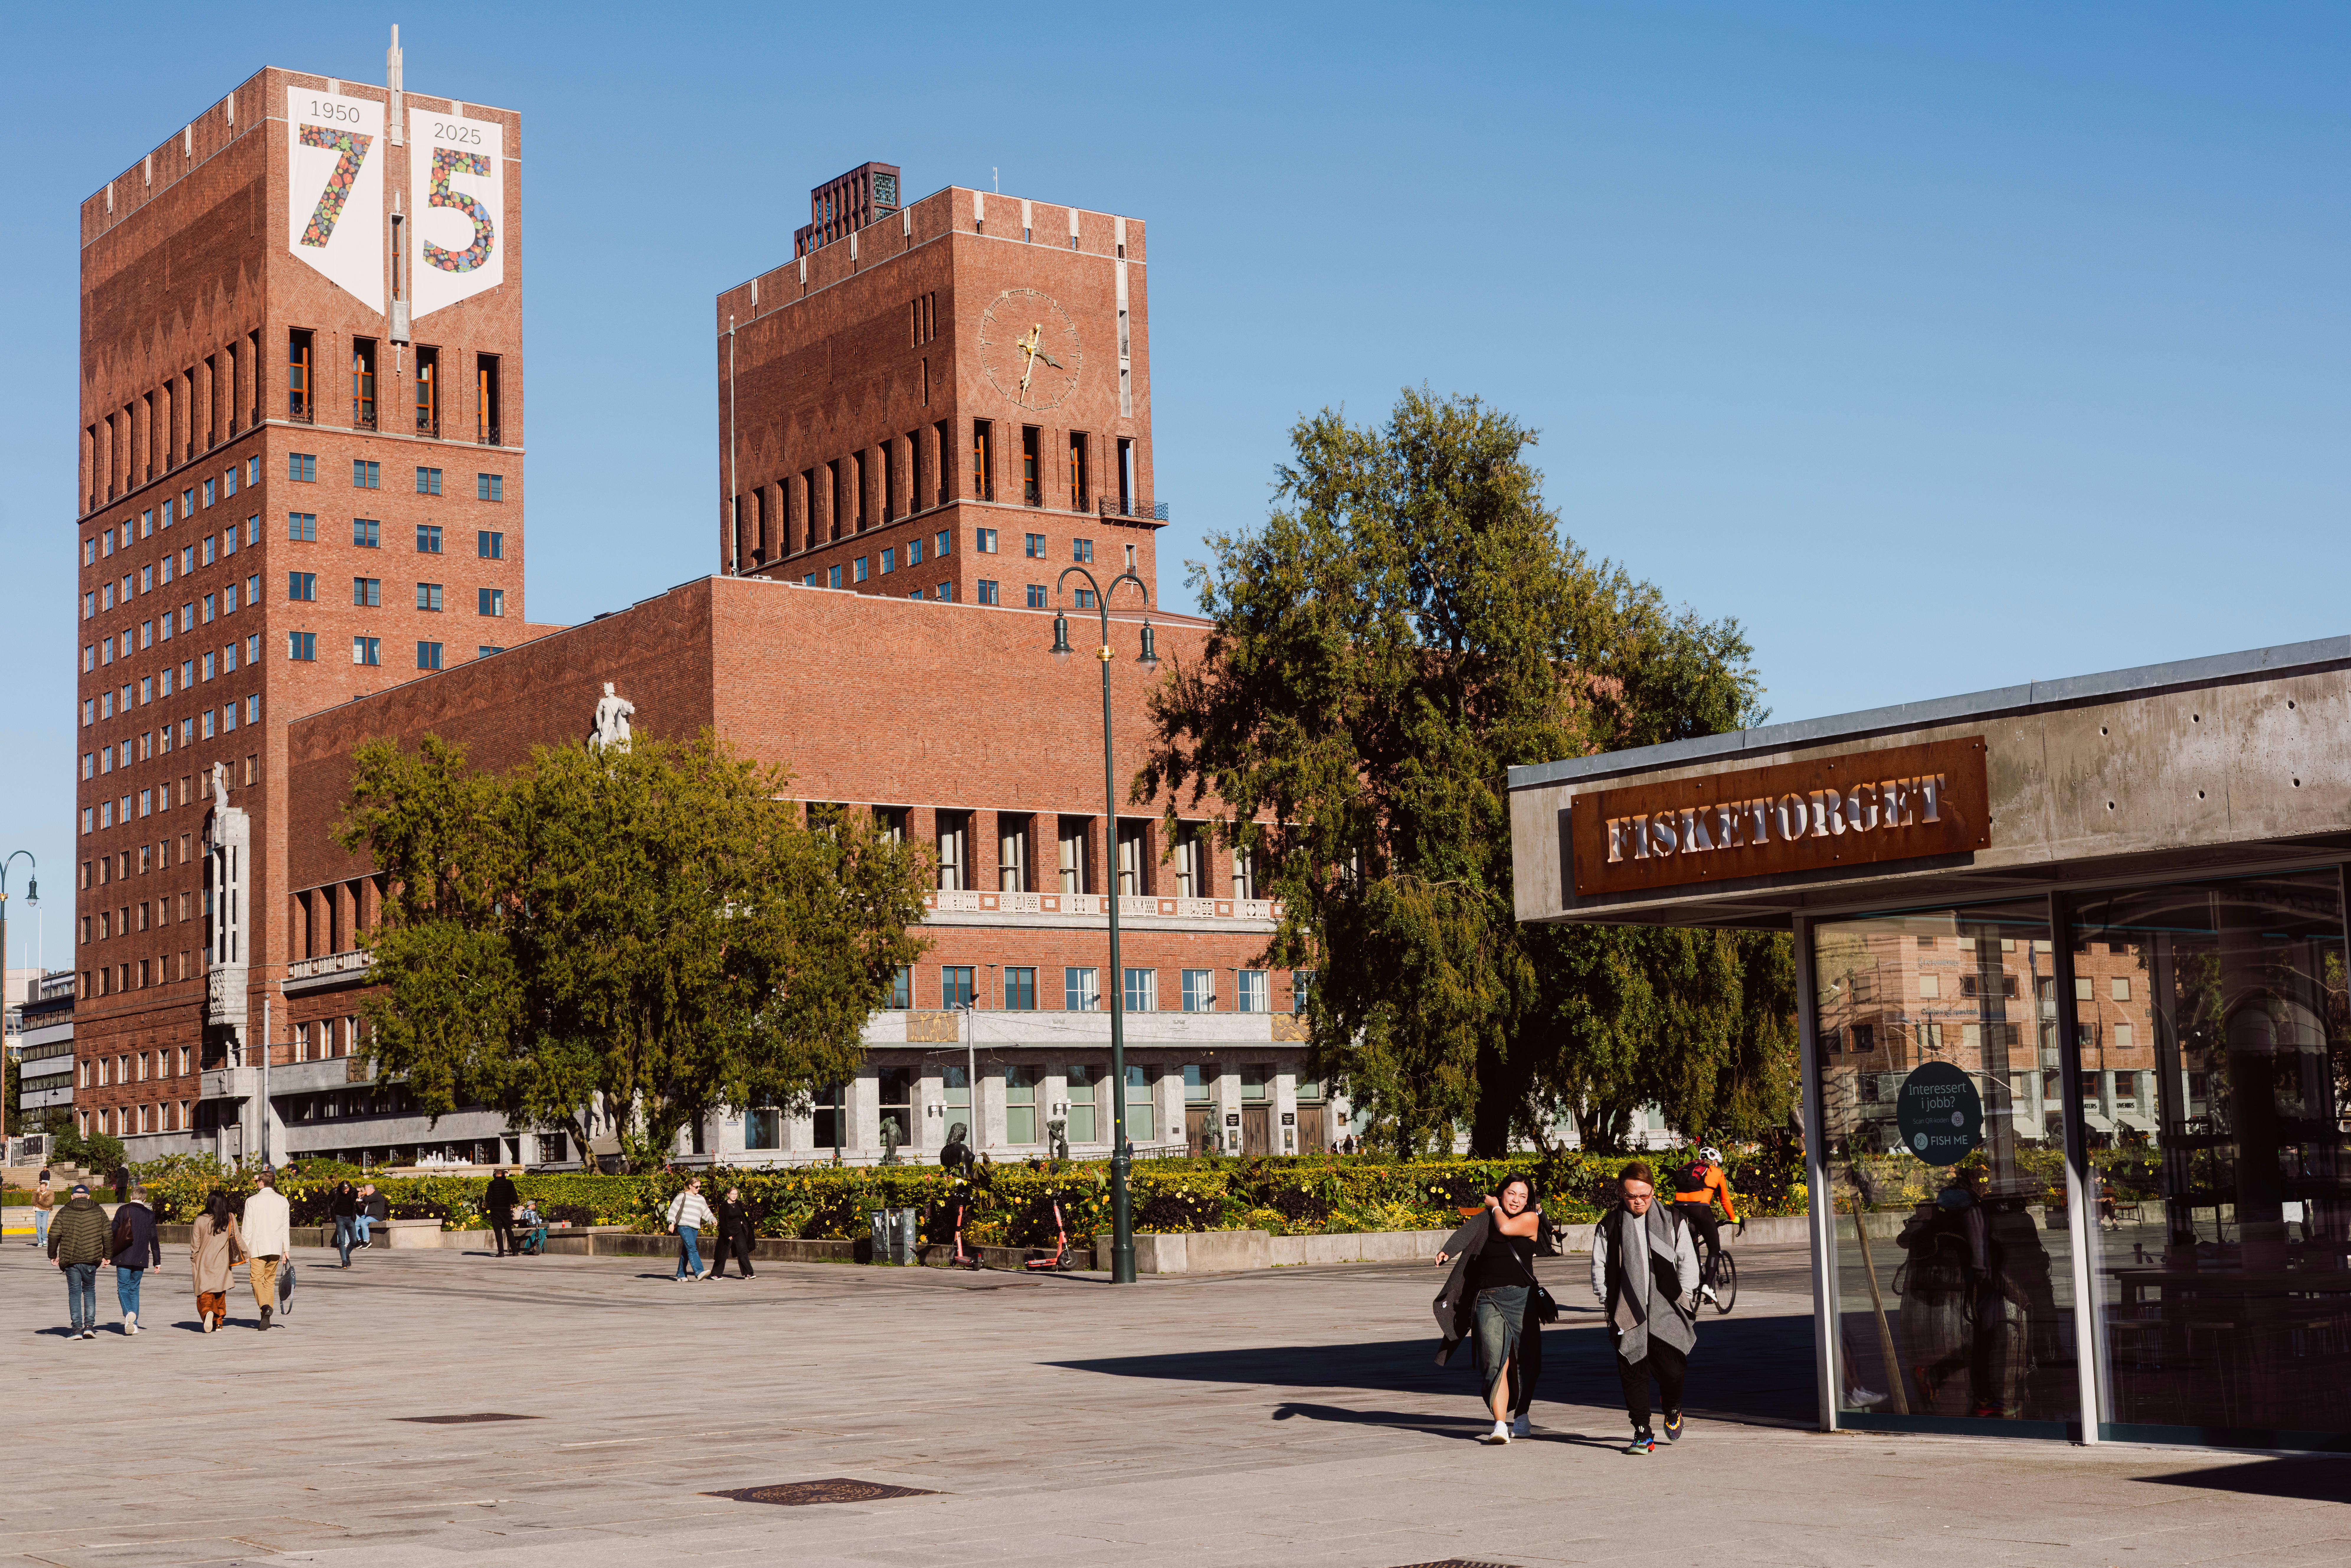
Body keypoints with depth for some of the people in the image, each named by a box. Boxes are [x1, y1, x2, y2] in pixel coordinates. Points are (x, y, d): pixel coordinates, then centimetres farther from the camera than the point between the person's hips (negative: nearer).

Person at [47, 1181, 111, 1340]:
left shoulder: (64, 1212, 2)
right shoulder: (99, 1212, 6)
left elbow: (54, 1235, -2)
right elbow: (107, 1235, 4)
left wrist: (53, 1255, 10)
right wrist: (106, 1255, 14)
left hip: (70, 1259, -1)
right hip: (91, 1259, 1)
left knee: (74, 1292, 5)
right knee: (90, 1291, 15)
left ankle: (77, 1328, -2)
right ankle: (89, 1325, 6)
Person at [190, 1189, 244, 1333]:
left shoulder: (200, 1220, -5)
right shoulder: (230, 1219, -3)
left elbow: (195, 1246, -1)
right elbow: (237, 1239, 5)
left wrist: (193, 1264, 11)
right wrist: (246, 1254, 20)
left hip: (204, 1263, -1)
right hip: (222, 1263, 2)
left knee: (205, 1294, -1)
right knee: (220, 1294, 14)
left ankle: (207, 1312, -28)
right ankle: (218, 1322, 15)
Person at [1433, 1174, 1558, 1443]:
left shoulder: (1531, 1219, 3)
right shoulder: (1485, 1220, 8)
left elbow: (1506, 1228, -14)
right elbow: (1466, 1234, -8)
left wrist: (1495, 1207, 3)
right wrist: (1446, 1252, -26)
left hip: (1521, 1298, 0)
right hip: (1487, 1299, 0)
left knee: (1523, 1361, 6)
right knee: (1496, 1362, -11)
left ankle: (1520, 1418, 27)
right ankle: (1500, 1425, -16)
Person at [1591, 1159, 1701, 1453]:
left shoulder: (1671, 1220, 6)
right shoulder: (1609, 1226, 5)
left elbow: (1688, 1261, 12)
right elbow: (1599, 1267, 10)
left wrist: (1685, 1297, 5)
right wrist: (1607, 1303, 4)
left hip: (1666, 1309, 0)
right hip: (1628, 1313, 0)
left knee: (1672, 1368, -5)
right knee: (1633, 1373, -2)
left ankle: (1673, 1410, 27)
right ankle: (1642, 1433, 7)